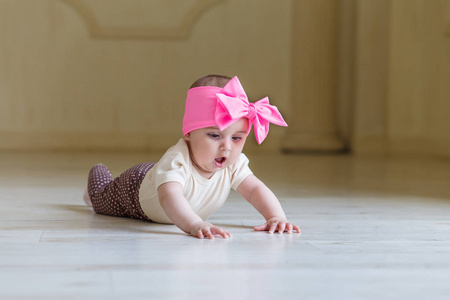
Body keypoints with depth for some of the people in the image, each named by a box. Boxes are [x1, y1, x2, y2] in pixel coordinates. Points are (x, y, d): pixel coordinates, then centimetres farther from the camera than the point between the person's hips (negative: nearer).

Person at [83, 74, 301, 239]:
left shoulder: (233, 165, -34)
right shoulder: (176, 160, -53)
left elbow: (256, 190, -35)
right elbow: (169, 197, -69)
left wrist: (276, 217, -55)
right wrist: (194, 225, -87)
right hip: (136, 186, -4)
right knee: (102, 200, 26)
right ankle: (98, 174, 56)